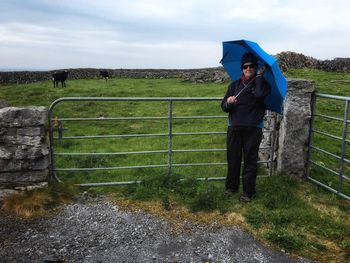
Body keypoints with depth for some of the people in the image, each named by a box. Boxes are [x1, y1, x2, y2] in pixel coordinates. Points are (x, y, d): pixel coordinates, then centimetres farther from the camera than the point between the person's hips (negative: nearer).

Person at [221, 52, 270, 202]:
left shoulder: (261, 84, 3)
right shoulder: (235, 85, 8)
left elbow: (260, 94, -22)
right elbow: (224, 107, 4)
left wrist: (259, 77, -9)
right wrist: (228, 102, -19)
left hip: (253, 129, -2)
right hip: (234, 129, 2)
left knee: (250, 161, 4)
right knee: (233, 159, 8)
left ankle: (248, 192, 14)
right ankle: (231, 187, 24)